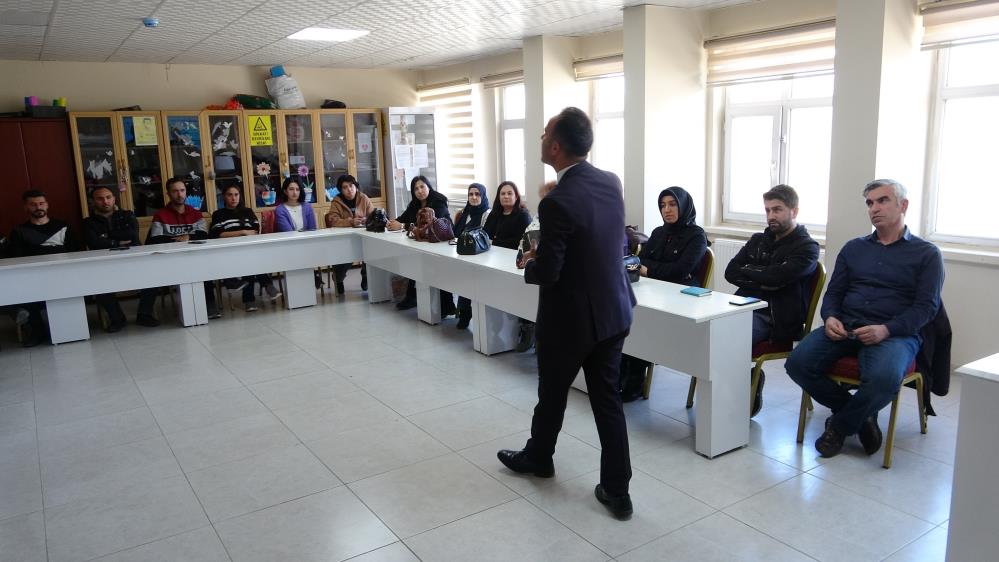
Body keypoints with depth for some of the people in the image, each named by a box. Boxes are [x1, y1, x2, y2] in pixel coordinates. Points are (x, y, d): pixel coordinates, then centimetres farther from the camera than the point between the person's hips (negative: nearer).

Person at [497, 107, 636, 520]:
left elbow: (547, 273, -21)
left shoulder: (557, 202, -25)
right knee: (608, 400, 12)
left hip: (570, 318, -6)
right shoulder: (611, 183, 0)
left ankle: (538, 458, 43)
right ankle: (616, 490, 19)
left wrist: (529, 264, 2)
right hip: (612, 311, 6)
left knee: (552, 394, 18)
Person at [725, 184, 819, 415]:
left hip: (774, 318, -6)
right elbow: (730, 272, 10)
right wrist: (761, 281, -5)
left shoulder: (807, 247, 3)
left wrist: (748, 271, 3)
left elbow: (777, 277, -14)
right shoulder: (758, 240, 22)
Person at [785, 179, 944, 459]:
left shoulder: (926, 254, 9)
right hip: (844, 328, 4)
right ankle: (861, 415, -1)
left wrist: (886, 330, -18)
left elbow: (927, 306, -1)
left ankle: (840, 425, -5)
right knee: (798, 363, -24)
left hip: (895, 333, -3)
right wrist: (830, 317, -6)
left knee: (884, 379, -37)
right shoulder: (853, 248, 21)